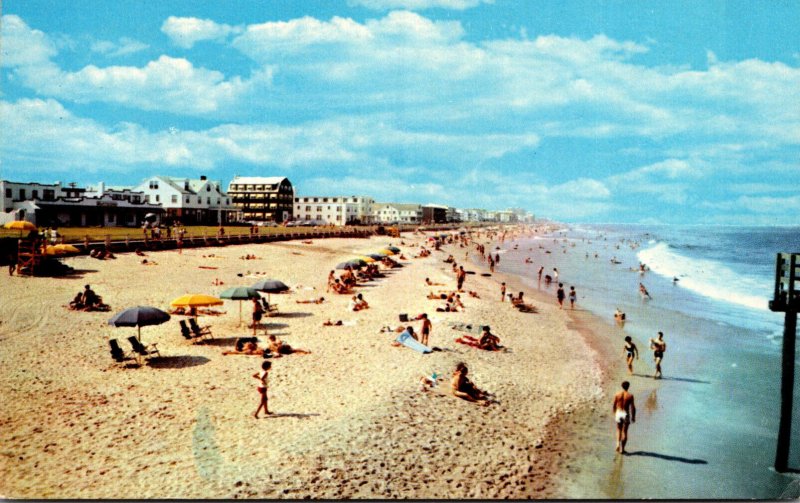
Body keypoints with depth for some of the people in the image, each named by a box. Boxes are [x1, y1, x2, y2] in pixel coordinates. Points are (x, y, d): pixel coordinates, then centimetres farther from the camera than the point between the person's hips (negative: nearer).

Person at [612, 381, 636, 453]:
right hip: (626, 414, -2)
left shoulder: (617, 394, -3)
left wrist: (614, 415, 15)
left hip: (618, 413, 2)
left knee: (619, 430, 19)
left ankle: (618, 445, 1)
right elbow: (632, 407, -10)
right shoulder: (630, 396, -10)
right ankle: (622, 449, 11)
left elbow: (614, 406, 2)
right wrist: (633, 417, 2)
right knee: (624, 431, 10)